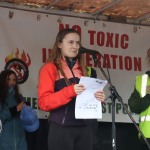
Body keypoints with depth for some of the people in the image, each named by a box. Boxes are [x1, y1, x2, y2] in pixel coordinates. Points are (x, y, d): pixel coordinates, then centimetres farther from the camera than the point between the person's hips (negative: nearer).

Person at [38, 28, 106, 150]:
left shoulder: (82, 69, 17)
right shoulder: (50, 68, -1)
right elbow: (44, 102, -10)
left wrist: (97, 98, -2)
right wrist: (69, 91, -23)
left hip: (84, 128, 6)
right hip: (62, 129, -5)